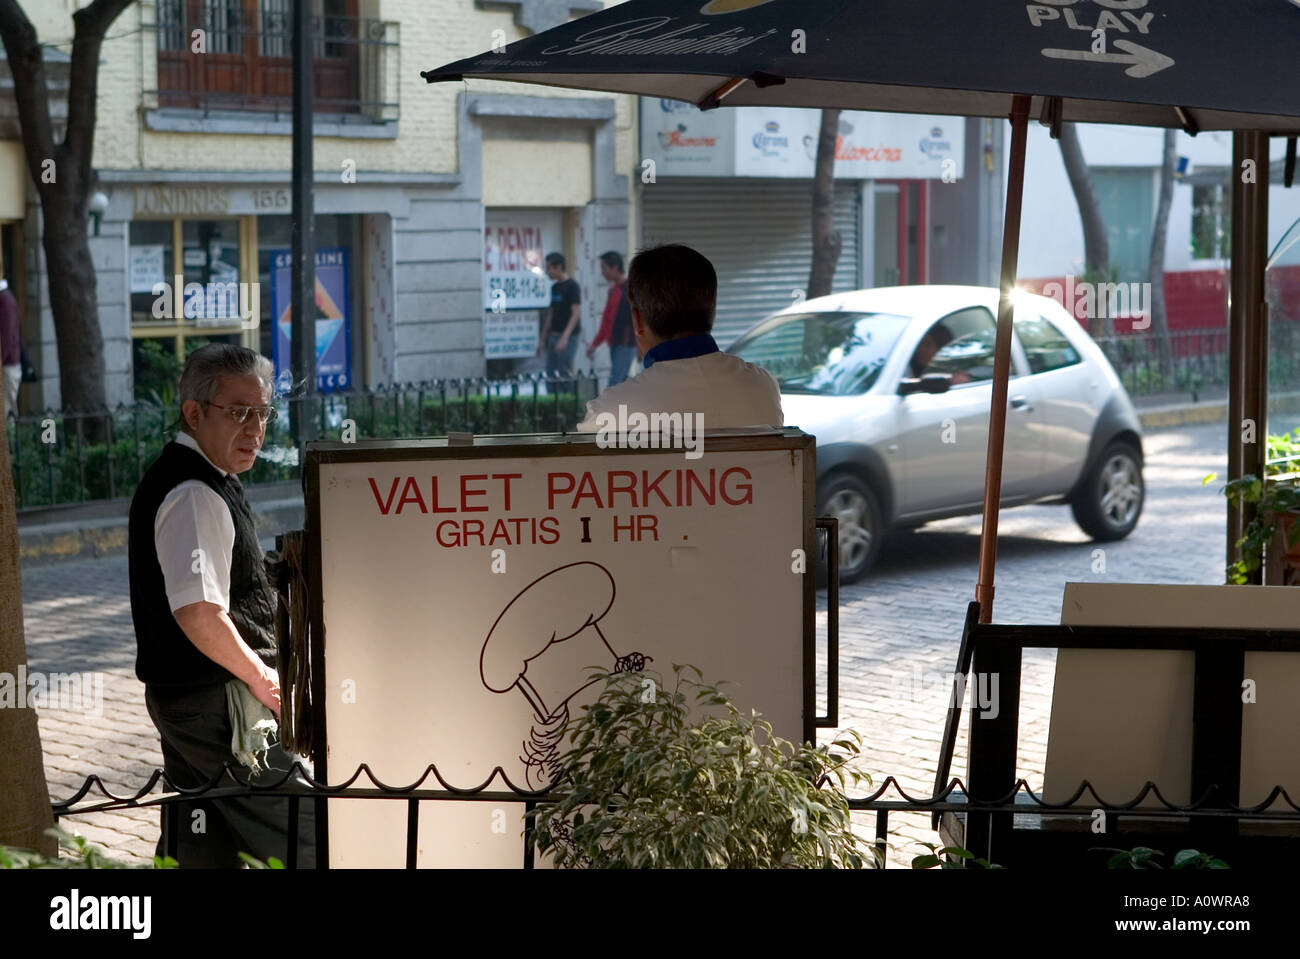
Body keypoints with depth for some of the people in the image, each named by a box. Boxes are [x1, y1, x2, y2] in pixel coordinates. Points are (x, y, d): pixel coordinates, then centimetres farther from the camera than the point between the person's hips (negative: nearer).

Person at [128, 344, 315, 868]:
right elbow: (198, 613, -31)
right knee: (306, 841, -5)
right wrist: (261, 676, -18)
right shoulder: (195, 496, -21)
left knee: (205, 850, 15)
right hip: (217, 705, -10)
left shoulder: (175, 475, 14)